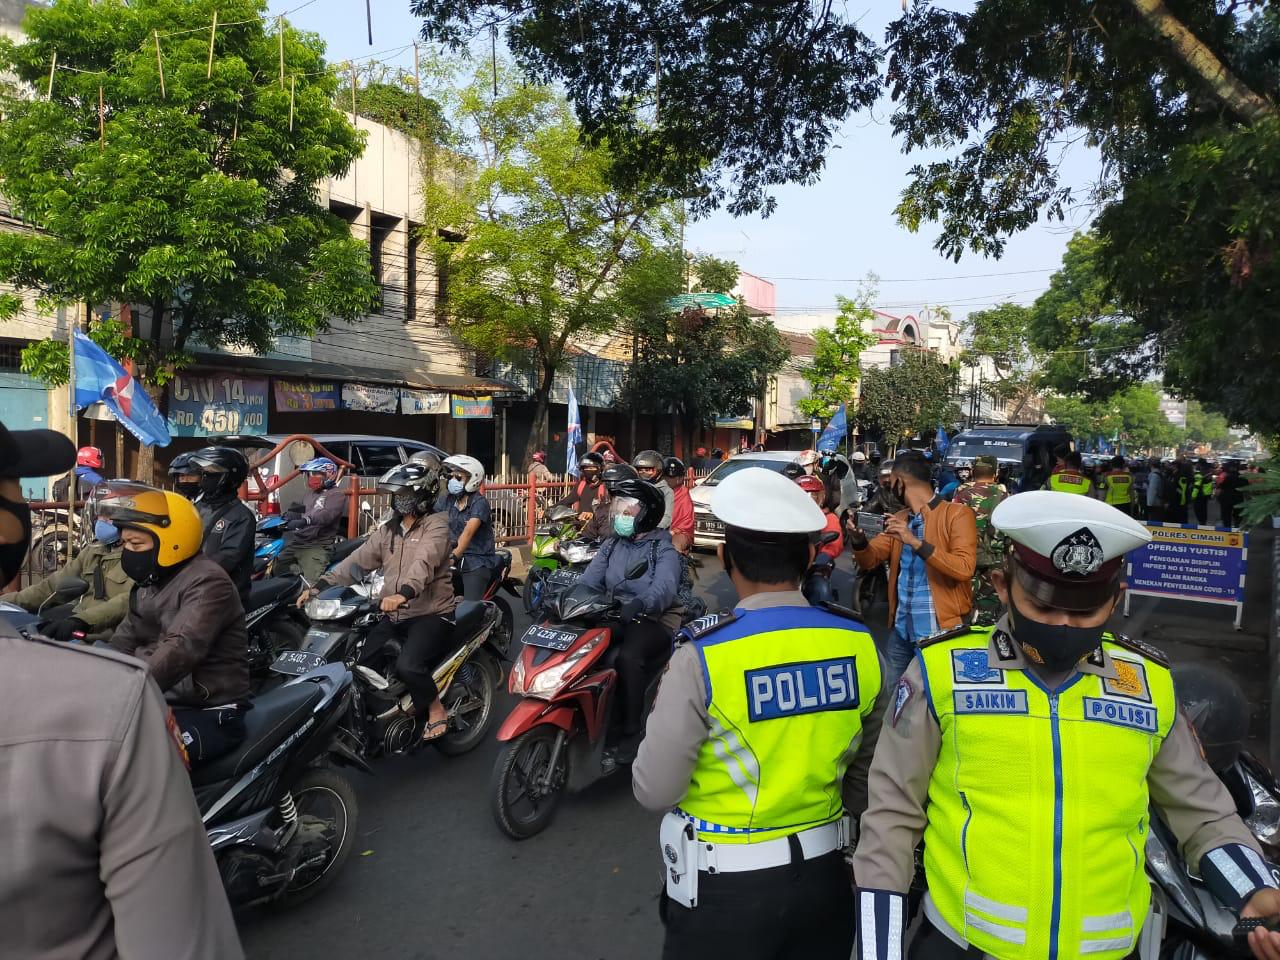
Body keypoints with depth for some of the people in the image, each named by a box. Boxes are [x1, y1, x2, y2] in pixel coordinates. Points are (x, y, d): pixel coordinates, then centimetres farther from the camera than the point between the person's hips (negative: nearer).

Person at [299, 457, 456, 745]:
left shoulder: (436, 524, -8)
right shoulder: (387, 530, 15)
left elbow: (424, 561, -27)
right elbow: (358, 560, 6)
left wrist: (403, 593, -46)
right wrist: (319, 586, -8)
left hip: (431, 614, -7)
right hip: (394, 616, 7)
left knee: (408, 665, -29)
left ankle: (436, 710, -2)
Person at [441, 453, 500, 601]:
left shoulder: (479, 502, -12)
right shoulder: (448, 499, 10)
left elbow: (468, 532, -24)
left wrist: (454, 556, -35)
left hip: (477, 561, -6)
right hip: (456, 561, 6)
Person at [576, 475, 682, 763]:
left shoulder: (662, 548, -5)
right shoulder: (611, 545, 15)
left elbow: (665, 588, -25)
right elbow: (588, 580, 2)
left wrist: (639, 604, -44)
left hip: (654, 619, -6)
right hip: (615, 616, 6)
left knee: (628, 657, -34)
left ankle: (629, 733, -22)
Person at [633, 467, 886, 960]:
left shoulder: (704, 657, -23)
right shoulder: (859, 645, -9)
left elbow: (655, 791, -15)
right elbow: (869, 776, 3)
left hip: (725, 888, -3)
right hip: (824, 877, 4)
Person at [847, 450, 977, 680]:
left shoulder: (957, 514, -8)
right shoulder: (898, 519, 13)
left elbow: (964, 568, -21)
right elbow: (869, 560, 5)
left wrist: (915, 542, -27)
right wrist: (859, 539, -16)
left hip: (941, 631, -6)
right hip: (901, 630, 6)